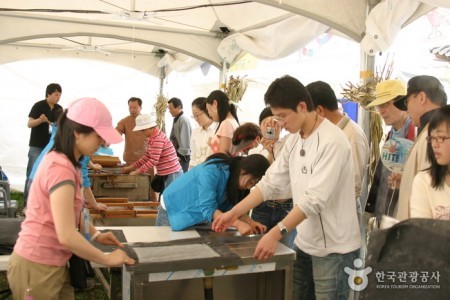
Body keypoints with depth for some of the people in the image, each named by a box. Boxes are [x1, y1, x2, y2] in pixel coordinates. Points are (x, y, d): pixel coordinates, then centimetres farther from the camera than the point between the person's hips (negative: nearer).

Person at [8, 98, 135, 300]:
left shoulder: (66, 162, 7)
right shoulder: (61, 168, -25)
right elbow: (66, 235, -29)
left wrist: (95, 235, 9)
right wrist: (107, 259, -18)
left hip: (52, 264, 9)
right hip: (36, 267, -9)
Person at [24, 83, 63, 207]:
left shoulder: (59, 108, 8)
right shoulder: (38, 106, -9)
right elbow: (29, 124, -13)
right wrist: (40, 120, -31)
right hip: (37, 146, -6)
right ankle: (27, 202, 2)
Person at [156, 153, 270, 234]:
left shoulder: (235, 179, -8)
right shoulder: (212, 172, -33)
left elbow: (232, 207, -7)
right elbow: (208, 209, -37)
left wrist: (251, 223, -23)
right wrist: (238, 224, -46)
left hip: (197, 217, 7)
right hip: (174, 210, -7)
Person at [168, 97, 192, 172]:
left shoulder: (184, 120, -16)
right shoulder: (176, 119, 11)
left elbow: (185, 141, -19)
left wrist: (179, 155, -17)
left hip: (181, 156, -9)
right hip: (177, 155, 9)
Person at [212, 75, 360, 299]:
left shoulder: (332, 141, -20)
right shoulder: (294, 139, 6)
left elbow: (315, 198, -27)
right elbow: (270, 183, 6)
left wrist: (277, 233, -34)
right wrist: (233, 213, 0)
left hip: (333, 248, -7)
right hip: (305, 243, 7)